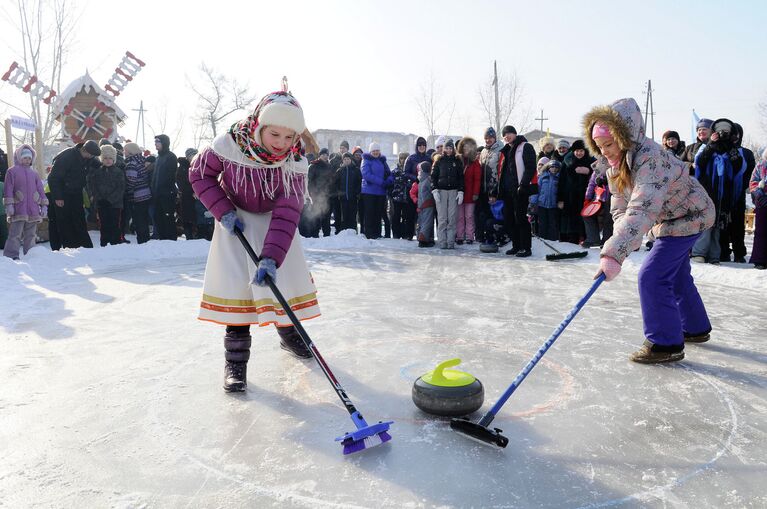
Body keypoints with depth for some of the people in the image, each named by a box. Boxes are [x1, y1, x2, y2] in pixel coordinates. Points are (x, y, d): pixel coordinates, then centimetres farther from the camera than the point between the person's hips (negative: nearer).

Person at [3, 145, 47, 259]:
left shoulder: (34, 173, 18)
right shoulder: (12, 171, 4)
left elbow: (40, 189, 16)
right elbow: (8, 189, -2)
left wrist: (44, 205, 9)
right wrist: (9, 204, -9)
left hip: (33, 210, 5)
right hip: (18, 210, -4)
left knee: (31, 235, 9)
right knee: (15, 234, -8)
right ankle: (11, 255, -8)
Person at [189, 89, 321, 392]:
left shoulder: (294, 164, -24)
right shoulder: (229, 145, -27)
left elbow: (286, 214, -30)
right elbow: (200, 173, -10)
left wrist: (271, 258, -39)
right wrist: (222, 211, -20)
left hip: (273, 222, 2)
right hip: (235, 220, -2)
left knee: (288, 275, 4)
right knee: (235, 283, -11)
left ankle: (289, 333, 32)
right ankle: (236, 358, 0)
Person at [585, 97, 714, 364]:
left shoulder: (650, 158, -36)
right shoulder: (613, 162, -8)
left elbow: (641, 211, -48)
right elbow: (620, 207, -5)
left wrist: (614, 254, -57)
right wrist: (617, 244, -22)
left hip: (688, 217, -10)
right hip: (667, 219, 10)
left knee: (652, 276, -17)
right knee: (676, 276, 23)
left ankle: (666, 344, -5)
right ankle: (696, 329, 44)